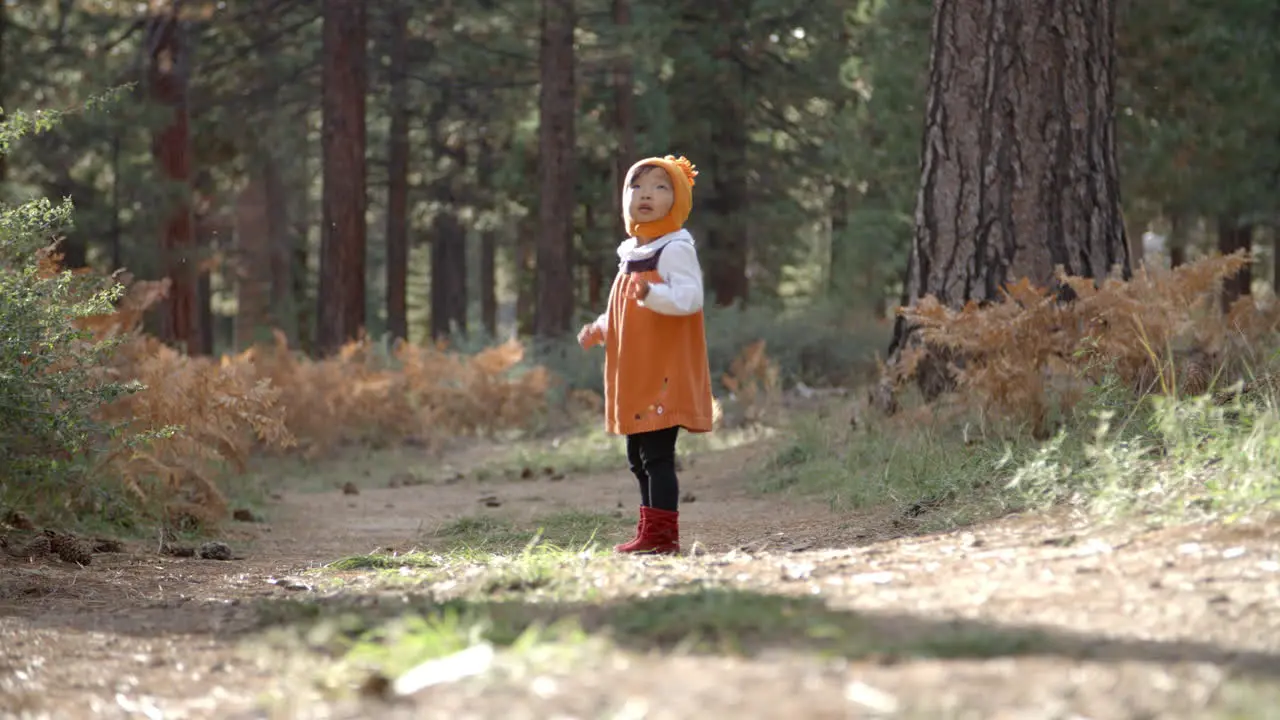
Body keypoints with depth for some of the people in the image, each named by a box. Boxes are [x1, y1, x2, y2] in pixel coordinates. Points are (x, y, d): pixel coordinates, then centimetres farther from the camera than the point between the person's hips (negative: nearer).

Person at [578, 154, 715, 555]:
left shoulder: (675, 249, -10)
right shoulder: (632, 254, 18)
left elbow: (689, 297, -24)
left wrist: (652, 293, -39)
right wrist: (601, 330, 20)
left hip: (663, 375, -10)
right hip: (635, 379, 10)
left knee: (657, 454, -11)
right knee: (638, 458, 13)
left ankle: (662, 535, -10)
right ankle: (651, 532, 20)